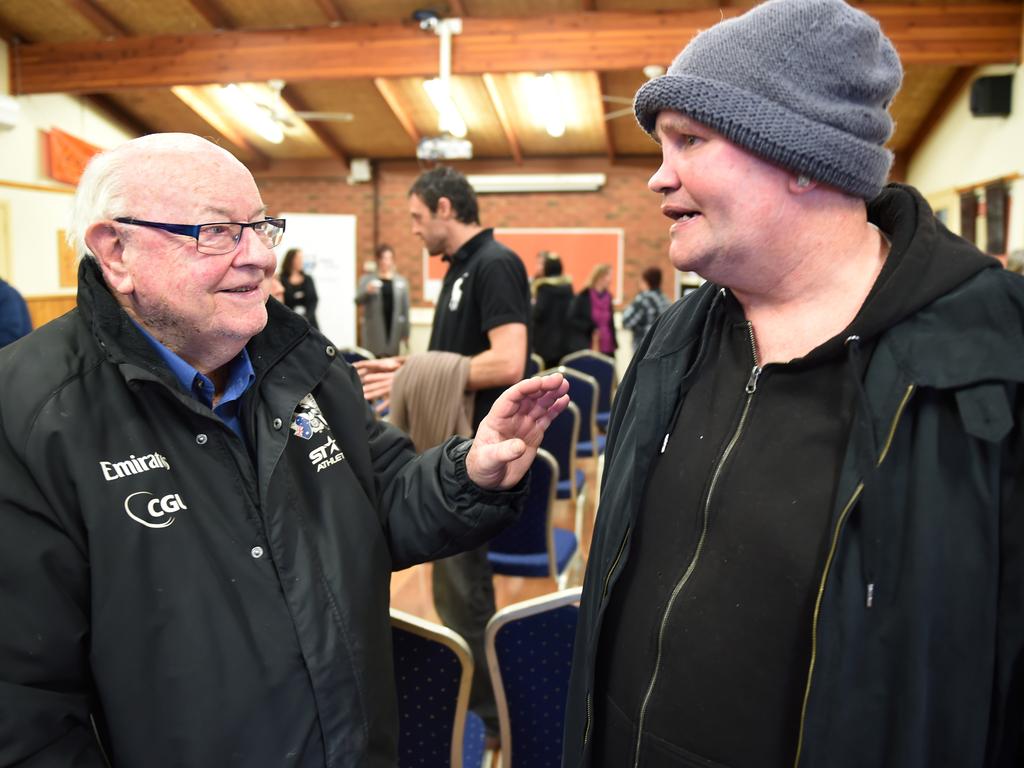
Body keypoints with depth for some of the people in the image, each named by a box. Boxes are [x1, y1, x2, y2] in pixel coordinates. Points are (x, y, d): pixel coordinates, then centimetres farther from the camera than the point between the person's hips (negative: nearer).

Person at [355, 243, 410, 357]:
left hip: (394, 329, 1)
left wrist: (406, 333, 6)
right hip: (374, 330, -1)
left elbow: (405, 309, 8)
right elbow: (358, 300, -1)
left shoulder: (401, 281, 8)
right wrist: (367, 291, -22)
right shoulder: (366, 279, 7)